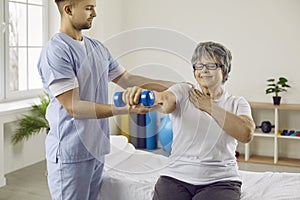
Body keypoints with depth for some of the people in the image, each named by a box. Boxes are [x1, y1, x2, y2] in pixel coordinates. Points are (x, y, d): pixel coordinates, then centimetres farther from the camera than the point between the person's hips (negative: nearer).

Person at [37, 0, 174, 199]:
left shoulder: (98, 48, 10)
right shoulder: (56, 51, -15)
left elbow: (126, 79, 14)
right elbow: (73, 107, -20)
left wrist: (173, 86, 9)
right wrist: (125, 109, -25)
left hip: (97, 149, 7)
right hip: (71, 153, -7)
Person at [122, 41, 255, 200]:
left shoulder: (237, 103, 8)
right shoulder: (183, 92, 5)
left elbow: (247, 134, -12)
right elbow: (165, 100, -18)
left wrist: (209, 107, -10)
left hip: (219, 181, 0)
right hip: (176, 176, 0)